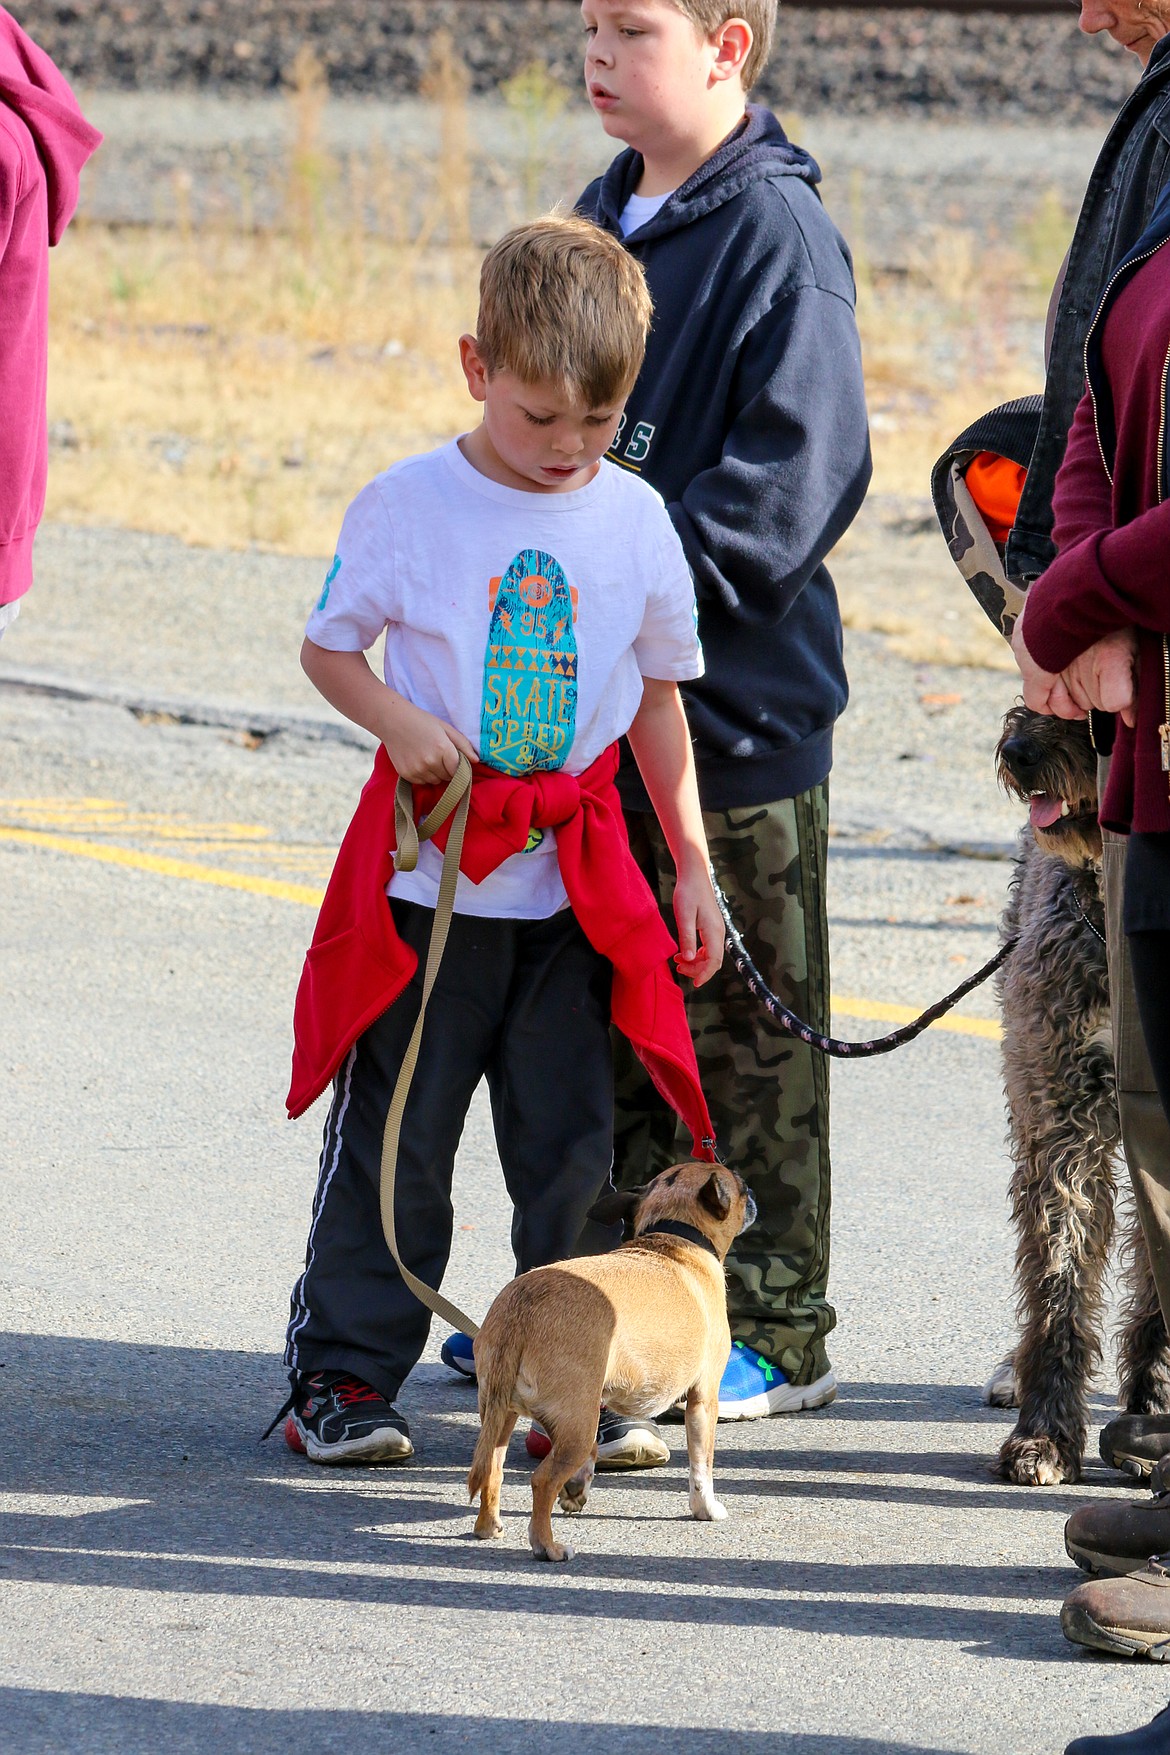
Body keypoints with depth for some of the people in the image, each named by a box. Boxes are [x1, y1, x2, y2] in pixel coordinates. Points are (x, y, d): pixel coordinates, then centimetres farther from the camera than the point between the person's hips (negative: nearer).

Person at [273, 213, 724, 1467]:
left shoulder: (636, 521, 3)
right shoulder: (408, 507, -5)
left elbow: (659, 699, 13)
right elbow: (327, 647, 5)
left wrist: (691, 867, 13)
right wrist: (398, 721, -15)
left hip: (577, 888, 2)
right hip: (430, 877, -2)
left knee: (573, 1148, 4)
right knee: (393, 1141, 3)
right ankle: (345, 1374, 11)